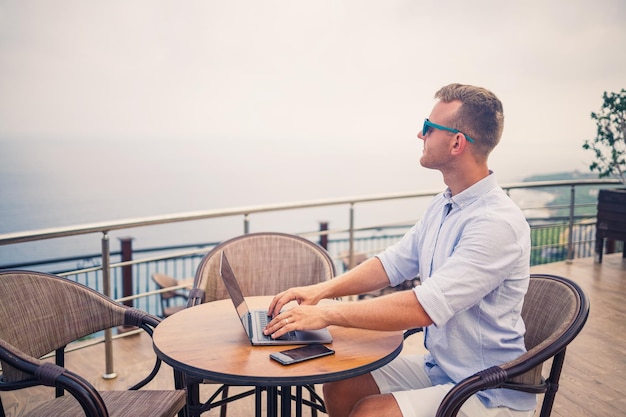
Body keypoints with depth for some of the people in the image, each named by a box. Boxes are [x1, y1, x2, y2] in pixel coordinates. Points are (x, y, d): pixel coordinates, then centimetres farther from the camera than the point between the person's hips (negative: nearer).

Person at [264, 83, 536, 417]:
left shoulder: (497, 223, -26)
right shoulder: (443, 206, 5)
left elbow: (423, 307, -32)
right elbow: (393, 263, 8)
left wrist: (327, 314, -25)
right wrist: (322, 289, -5)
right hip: (439, 368, 8)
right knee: (340, 387, -1)